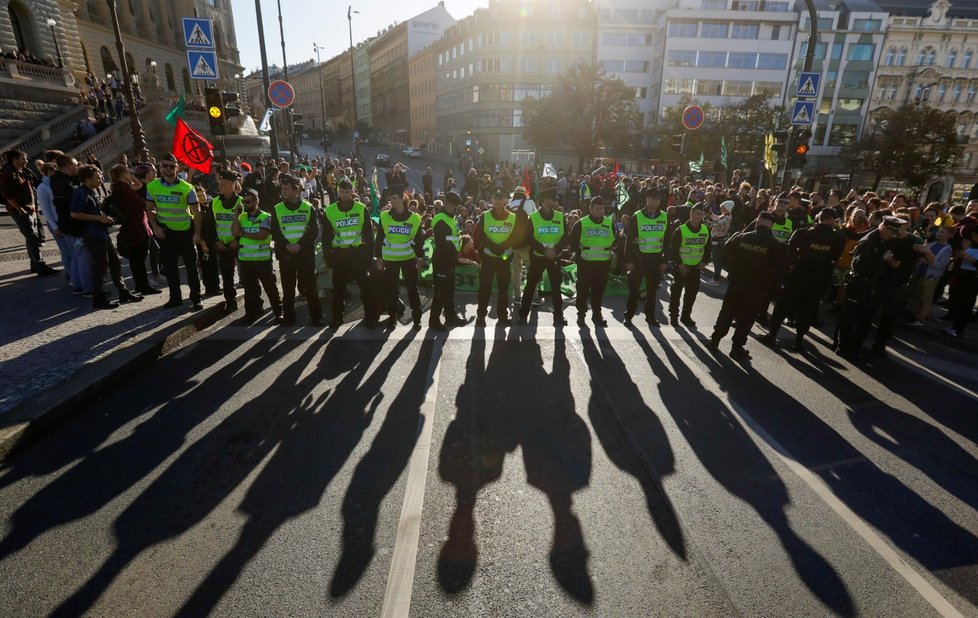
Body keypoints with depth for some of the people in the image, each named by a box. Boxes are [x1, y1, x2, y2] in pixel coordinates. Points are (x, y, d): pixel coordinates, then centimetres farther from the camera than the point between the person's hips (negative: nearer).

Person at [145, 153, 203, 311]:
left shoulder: (186, 188, -11)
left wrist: (197, 233, -13)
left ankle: (196, 299, 10)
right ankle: (175, 298, 21)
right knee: (169, 266, 10)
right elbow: (150, 209, 8)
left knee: (191, 265, 1)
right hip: (166, 231, 4)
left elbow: (196, 212, -8)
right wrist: (155, 227, -5)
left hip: (186, 230, -3)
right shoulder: (152, 186, -1)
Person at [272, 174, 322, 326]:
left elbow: (314, 231, -5)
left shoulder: (308, 208, 2)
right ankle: (288, 317, 16)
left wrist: (300, 244, -16)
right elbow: (275, 232, 1)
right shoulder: (277, 209, 7)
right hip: (285, 253, 2)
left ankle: (316, 316, 11)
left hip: (306, 252, -2)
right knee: (288, 286, 6)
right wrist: (287, 245, -14)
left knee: (310, 285, 2)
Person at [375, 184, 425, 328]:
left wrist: (420, 258, -7)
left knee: (412, 288, 4)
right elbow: (379, 238, 1)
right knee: (390, 289, 6)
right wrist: (378, 257, -3)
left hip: (409, 258, -1)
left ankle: (417, 317, 15)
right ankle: (392, 316, 20)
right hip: (390, 259, 1)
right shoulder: (384, 216, -3)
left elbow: (419, 240, 0)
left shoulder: (414, 218, -4)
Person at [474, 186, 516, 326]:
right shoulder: (484, 217, -3)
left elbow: (517, 238, -1)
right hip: (488, 258, -1)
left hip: (505, 259, 1)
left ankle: (502, 316, 19)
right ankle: (481, 315, 13)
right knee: (484, 288, 1)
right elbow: (478, 237, -2)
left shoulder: (514, 218, -1)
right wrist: (482, 252, -9)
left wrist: (510, 253, -10)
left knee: (504, 288, 9)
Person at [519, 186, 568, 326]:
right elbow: (530, 239, -10)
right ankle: (523, 315, 17)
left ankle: (558, 316, 15)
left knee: (556, 287, 5)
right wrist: (545, 250, -23)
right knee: (530, 286, 5)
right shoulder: (533, 217, -5)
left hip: (555, 257, 2)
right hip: (537, 256, -2)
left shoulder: (560, 217, 2)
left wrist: (555, 249, -19)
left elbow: (565, 238, -2)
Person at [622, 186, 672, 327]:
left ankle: (650, 316, 25)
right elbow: (629, 239, -6)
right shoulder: (637, 217, -8)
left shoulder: (665, 217, 1)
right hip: (638, 257, -3)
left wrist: (665, 261, 2)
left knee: (652, 288, 12)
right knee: (634, 288, 5)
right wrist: (628, 260, -10)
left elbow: (667, 240, 5)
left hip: (656, 258, 3)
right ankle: (628, 316, 17)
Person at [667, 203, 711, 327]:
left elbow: (708, 248, 11)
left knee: (692, 293, 12)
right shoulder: (680, 230, -14)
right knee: (676, 292, 4)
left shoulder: (706, 230, 0)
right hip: (680, 267, -4)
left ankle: (686, 316, 26)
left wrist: (704, 261, -1)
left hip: (696, 267, 5)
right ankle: (673, 316, 17)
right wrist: (679, 264, -17)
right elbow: (673, 249, -12)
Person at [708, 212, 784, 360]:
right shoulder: (775, 245, -10)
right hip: (757, 288, -2)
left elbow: (726, 252, 5)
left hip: (736, 283, 2)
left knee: (727, 312, 16)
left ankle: (715, 339, 24)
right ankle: (737, 348, 13)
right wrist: (769, 284, 5)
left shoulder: (740, 237, -6)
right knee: (746, 318, 8)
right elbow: (779, 269, -5)